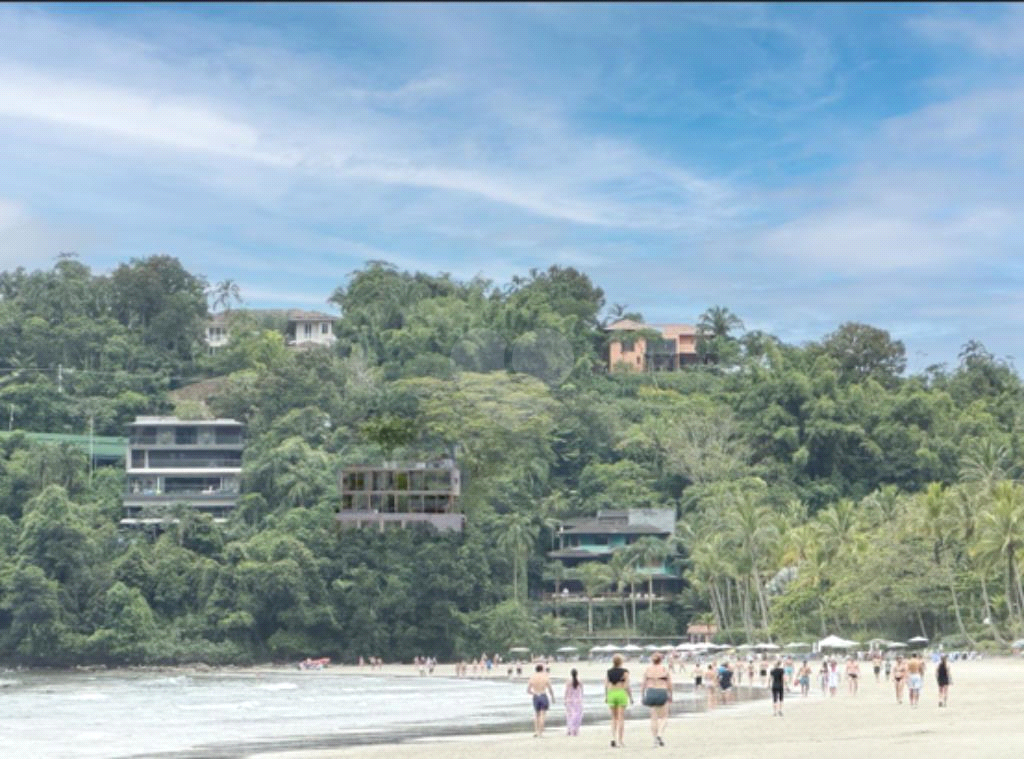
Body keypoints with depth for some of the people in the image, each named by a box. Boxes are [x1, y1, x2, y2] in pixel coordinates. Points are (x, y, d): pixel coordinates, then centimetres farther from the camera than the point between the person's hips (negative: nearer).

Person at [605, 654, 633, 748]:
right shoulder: (624, 672, -4)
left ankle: (613, 738, -1)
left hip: (611, 694, 3)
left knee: (614, 718, 13)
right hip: (621, 694, -3)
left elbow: (606, 686, 3)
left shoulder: (608, 672, 5)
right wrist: (630, 697, 0)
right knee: (621, 719, 0)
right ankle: (620, 741, -3)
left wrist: (606, 697, 12)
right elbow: (627, 686, -8)